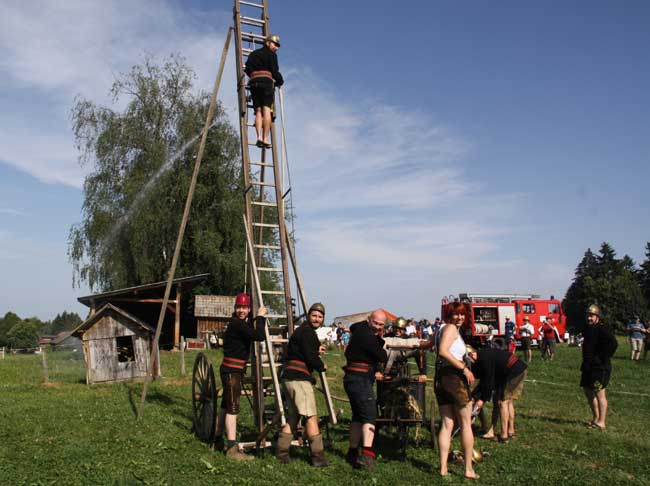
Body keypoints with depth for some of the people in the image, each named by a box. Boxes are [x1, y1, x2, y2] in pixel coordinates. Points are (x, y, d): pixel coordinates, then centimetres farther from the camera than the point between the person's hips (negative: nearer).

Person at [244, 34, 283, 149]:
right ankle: (265, 139, -19)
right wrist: (280, 81, 14)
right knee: (266, 110, -10)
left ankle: (259, 137, -17)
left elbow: (247, 69, 18)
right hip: (266, 81, -5)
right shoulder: (271, 54, 8)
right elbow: (274, 70, -1)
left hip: (254, 83, 5)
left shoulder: (253, 54, 25)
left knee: (258, 111, 0)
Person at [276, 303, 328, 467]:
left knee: (293, 415, 16)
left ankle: (281, 452, 17)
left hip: (289, 377, 10)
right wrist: (322, 366, 1)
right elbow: (310, 358, -17)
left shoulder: (300, 331, 21)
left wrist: (316, 351, 21)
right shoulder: (307, 332, -10)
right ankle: (318, 457, -5)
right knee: (311, 416, -7)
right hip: (299, 378, -10)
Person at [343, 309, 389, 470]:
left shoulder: (360, 330, 15)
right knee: (369, 415, -17)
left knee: (358, 415, 18)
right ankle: (366, 454, -28)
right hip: (360, 379, -11)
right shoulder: (366, 334, -16)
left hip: (353, 378, 11)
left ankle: (352, 452, 26)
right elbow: (383, 357, -14)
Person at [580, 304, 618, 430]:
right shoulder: (588, 328, 13)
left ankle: (602, 422, 3)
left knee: (600, 393, -4)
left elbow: (613, 343, -28)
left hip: (600, 367, -9)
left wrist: (604, 358, -22)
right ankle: (596, 418, 26)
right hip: (588, 366, 10)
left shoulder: (602, 329, -15)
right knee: (588, 392, 14)